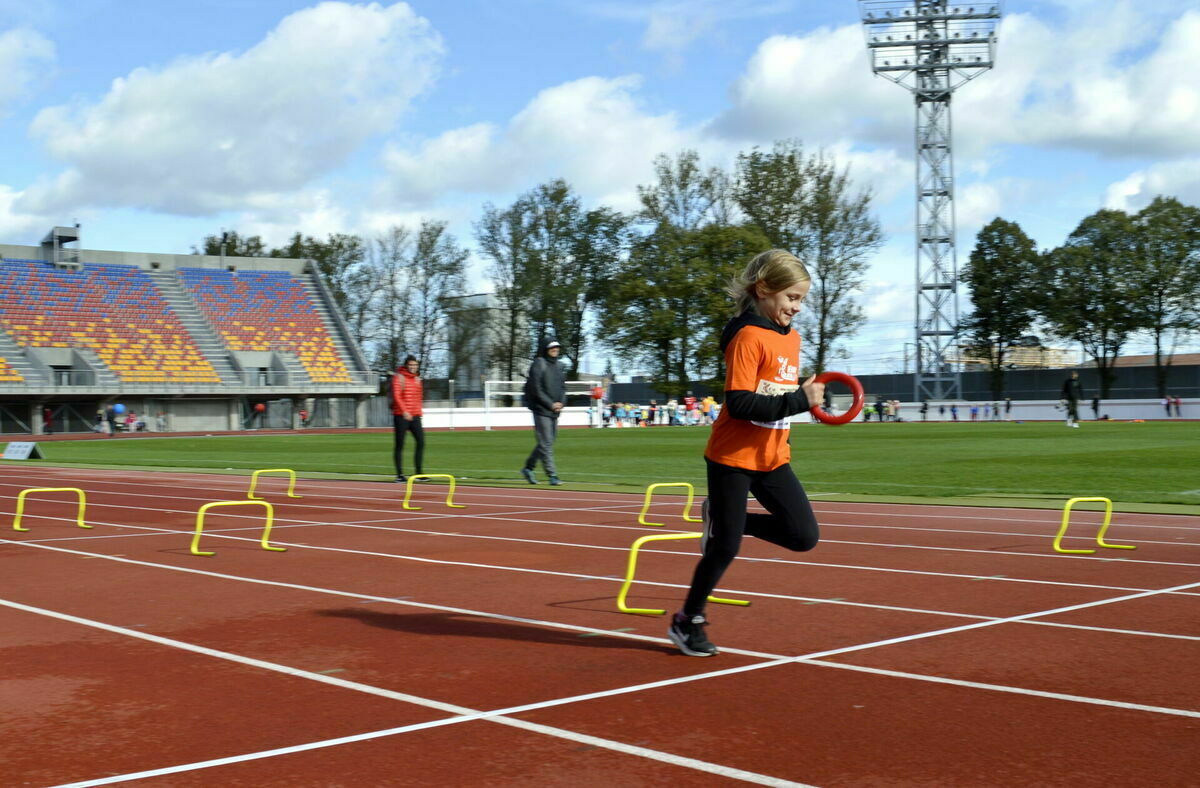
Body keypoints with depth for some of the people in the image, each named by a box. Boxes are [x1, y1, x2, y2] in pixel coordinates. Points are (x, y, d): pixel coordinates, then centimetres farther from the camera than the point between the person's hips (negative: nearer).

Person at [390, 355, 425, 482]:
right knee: (399, 445, 0)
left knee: (421, 442, -3)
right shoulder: (398, 377, -5)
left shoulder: (417, 379, 15)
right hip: (401, 416, -6)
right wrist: (404, 411, -25)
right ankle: (399, 474, 4)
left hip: (415, 416, 6)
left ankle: (419, 472, 5)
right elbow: (396, 396, -15)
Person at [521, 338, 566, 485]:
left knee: (548, 441, 12)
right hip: (541, 410, -8)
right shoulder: (538, 364, -8)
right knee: (546, 443, -7)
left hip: (554, 412, 8)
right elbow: (536, 389, -14)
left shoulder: (557, 366, 15)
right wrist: (551, 404, -14)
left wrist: (561, 402, 0)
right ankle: (552, 475, -7)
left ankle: (528, 468, 24)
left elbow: (563, 386, 19)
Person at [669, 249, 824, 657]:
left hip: (773, 458, 8)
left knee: (803, 536, 0)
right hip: (733, 457, -8)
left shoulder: (792, 337, 8)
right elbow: (740, 403, -25)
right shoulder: (748, 337, -18)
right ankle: (687, 621, 19)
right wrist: (799, 399, -26)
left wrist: (806, 394, 3)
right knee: (725, 546, -1)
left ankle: (721, 518, 19)